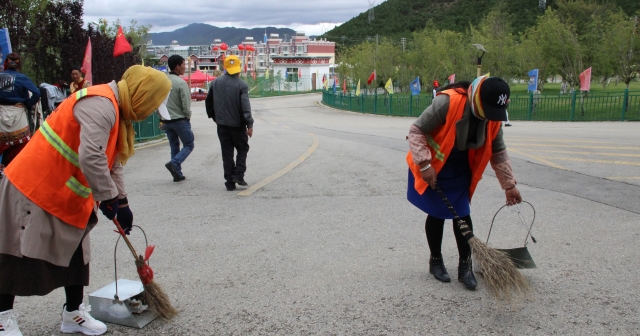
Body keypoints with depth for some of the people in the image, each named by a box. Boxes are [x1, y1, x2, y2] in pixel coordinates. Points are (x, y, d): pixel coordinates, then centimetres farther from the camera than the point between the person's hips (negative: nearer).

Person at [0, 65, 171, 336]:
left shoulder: (115, 110, 10)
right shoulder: (99, 105, -24)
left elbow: (112, 163, 16)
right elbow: (91, 157, -35)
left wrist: (121, 203, 15)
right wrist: (108, 197, -23)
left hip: (65, 194, 10)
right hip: (34, 187, -10)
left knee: (75, 250, 14)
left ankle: (73, 314, 26)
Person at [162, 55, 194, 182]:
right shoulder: (181, 82, -15)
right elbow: (186, 104, -15)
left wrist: (161, 117, 15)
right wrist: (188, 117, 1)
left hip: (166, 121, 6)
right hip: (180, 120, -6)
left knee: (174, 147, 14)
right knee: (188, 145, 6)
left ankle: (178, 174, 14)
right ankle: (174, 163, -15)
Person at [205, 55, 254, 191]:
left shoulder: (216, 83, 4)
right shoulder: (241, 85, -11)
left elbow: (208, 101, 11)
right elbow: (245, 106, -18)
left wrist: (213, 116, 23)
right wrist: (249, 124, -16)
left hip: (222, 124, 4)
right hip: (237, 124, -4)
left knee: (227, 153, 8)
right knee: (242, 148, 15)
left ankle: (230, 182, 9)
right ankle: (239, 174, 1)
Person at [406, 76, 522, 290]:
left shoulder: (493, 117, -10)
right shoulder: (447, 102, -30)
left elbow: (498, 152, 4)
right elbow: (416, 131, -24)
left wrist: (509, 185, 4)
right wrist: (425, 164, -30)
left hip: (460, 169, 5)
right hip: (432, 166, -4)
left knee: (462, 215, 3)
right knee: (436, 214, 3)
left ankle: (465, 266, 16)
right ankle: (435, 260, 24)